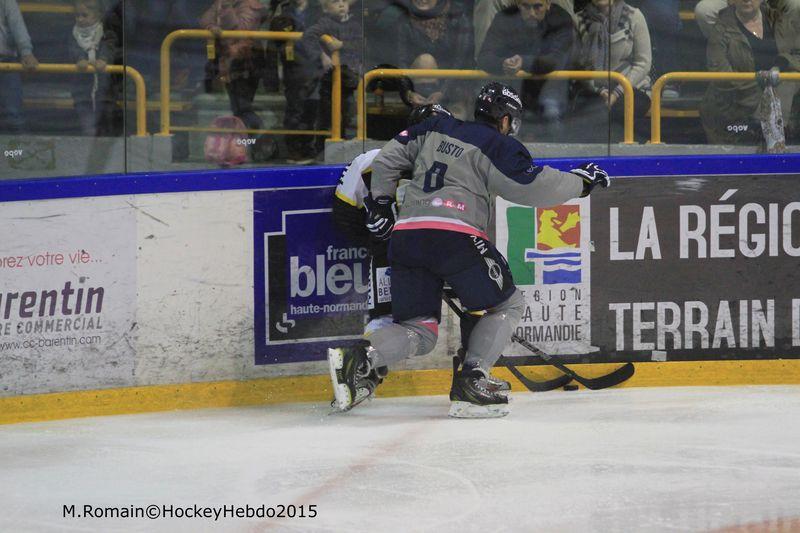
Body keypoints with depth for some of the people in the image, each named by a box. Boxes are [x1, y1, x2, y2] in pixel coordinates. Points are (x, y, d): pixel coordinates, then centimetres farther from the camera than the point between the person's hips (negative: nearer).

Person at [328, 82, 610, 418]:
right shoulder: (498, 146, 5)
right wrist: (580, 181, 9)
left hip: (405, 235, 6)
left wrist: (380, 202, 32)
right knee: (508, 305, 11)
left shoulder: (436, 129, 23)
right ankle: (470, 382, -4)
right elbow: (531, 186, -3)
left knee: (418, 330, 11)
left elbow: (388, 157, 23)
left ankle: (360, 359, -16)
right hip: (455, 234, -6)